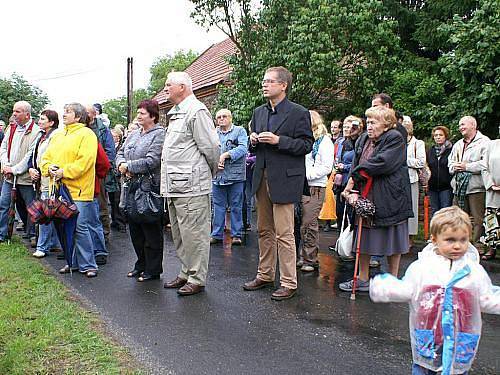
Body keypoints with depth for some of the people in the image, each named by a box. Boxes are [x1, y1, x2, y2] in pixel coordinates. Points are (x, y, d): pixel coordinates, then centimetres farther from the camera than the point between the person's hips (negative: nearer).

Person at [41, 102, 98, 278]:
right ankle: (73, 262, 23)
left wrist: (64, 172, -18)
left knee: (80, 227, -8)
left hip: (78, 190, -7)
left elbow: (85, 160, -15)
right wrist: (50, 168, -2)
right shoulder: (57, 136, 20)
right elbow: (46, 157, 21)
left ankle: (88, 265, 2)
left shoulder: (87, 134, -4)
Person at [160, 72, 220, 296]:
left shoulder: (196, 111, -12)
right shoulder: (175, 113, 19)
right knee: (179, 234, 18)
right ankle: (186, 273, 30)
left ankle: (197, 279, 9)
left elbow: (211, 147, -15)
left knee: (194, 234, -2)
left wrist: (211, 172, -1)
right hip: (174, 186, 10)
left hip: (191, 186, -10)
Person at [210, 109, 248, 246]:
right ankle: (217, 234, 15)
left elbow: (243, 148, -10)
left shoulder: (239, 131, 4)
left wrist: (226, 155, -17)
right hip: (217, 176, 3)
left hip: (235, 175, -3)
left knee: (236, 206, 3)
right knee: (218, 206, 8)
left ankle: (236, 235, 10)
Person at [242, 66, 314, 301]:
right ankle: (265, 275, 26)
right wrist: (253, 141, -1)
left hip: (284, 180, -7)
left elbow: (307, 145, -8)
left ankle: (288, 283, 5)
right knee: (264, 230, 14)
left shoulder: (298, 113, -5)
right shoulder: (259, 112, 15)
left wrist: (278, 140, -18)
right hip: (262, 178, 7)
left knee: (284, 234, -5)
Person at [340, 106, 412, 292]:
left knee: (392, 240, 7)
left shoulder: (395, 139, -10)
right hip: (365, 198, 6)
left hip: (389, 198, -6)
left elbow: (382, 163, -23)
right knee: (364, 238, 11)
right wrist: (354, 191, -14)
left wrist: (353, 179, -18)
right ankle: (363, 280, 23)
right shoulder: (362, 140, 9)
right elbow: (356, 168, 3)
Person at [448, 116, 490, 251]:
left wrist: (466, 166, -14)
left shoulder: (484, 142, -2)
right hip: (459, 187, 7)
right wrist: (454, 167, 1)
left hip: (476, 187, -7)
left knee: (477, 218, -5)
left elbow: (486, 163, -15)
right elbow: (450, 162, 24)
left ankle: (478, 245, 2)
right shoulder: (458, 145, 23)